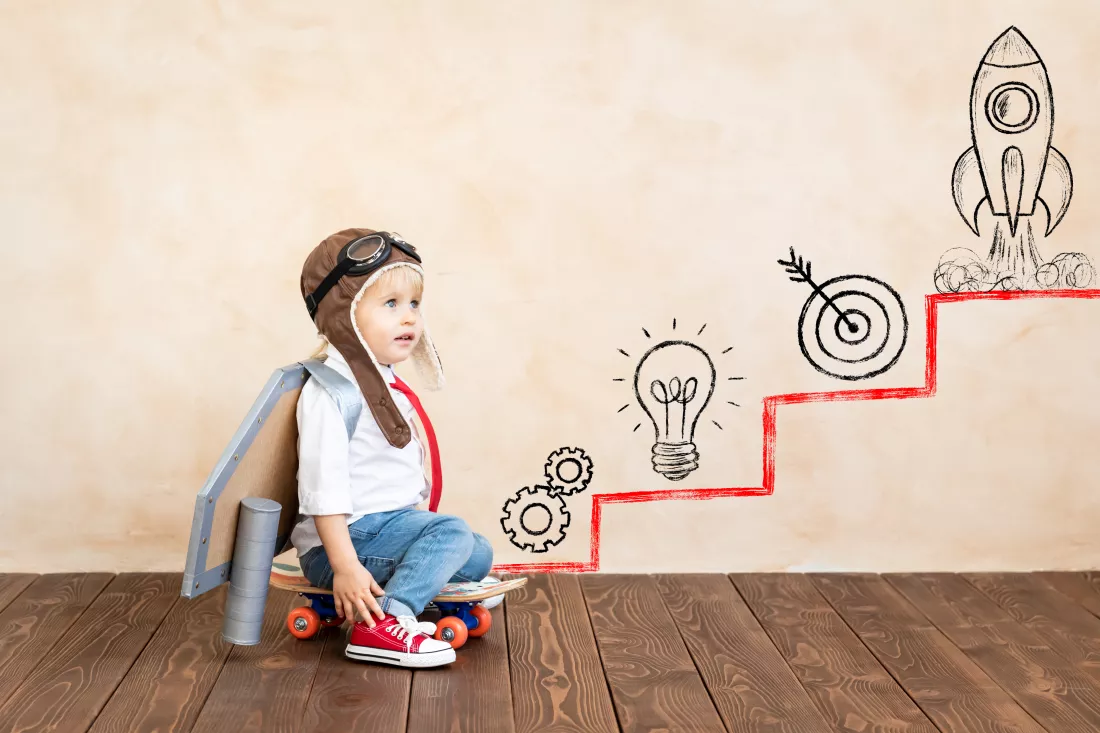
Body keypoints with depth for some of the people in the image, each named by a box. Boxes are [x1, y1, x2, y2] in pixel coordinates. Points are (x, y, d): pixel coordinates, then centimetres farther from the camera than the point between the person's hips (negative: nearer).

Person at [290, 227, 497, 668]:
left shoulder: (385, 384, 13)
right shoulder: (331, 392, -19)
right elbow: (324, 488, -25)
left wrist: (415, 524, 23)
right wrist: (345, 566, -29)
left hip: (389, 524, 10)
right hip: (349, 538, -10)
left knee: (478, 555, 13)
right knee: (452, 532, -25)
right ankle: (384, 624, -32)